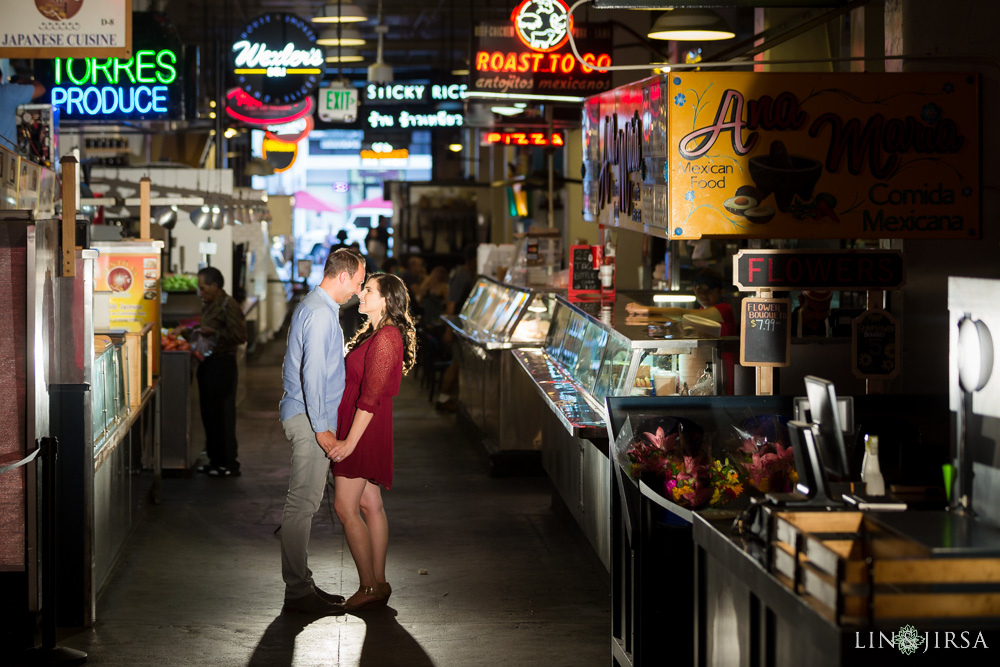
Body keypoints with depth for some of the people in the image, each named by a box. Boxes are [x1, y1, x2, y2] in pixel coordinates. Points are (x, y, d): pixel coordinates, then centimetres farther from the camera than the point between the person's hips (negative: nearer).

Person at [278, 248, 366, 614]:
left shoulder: (315, 307, 17)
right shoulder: (321, 313, -17)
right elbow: (312, 372, -23)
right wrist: (321, 428, -23)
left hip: (307, 417, 11)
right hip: (310, 419, -11)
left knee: (304, 502, 13)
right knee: (303, 502, -7)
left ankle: (300, 584, 19)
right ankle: (298, 591, -5)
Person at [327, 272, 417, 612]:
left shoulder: (385, 339, -18)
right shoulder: (375, 334, 14)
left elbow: (371, 397, -22)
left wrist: (350, 441, -23)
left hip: (364, 429, -10)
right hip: (367, 429, 10)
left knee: (346, 507, -8)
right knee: (369, 505, 12)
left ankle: (370, 587, -4)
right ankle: (378, 582, 16)